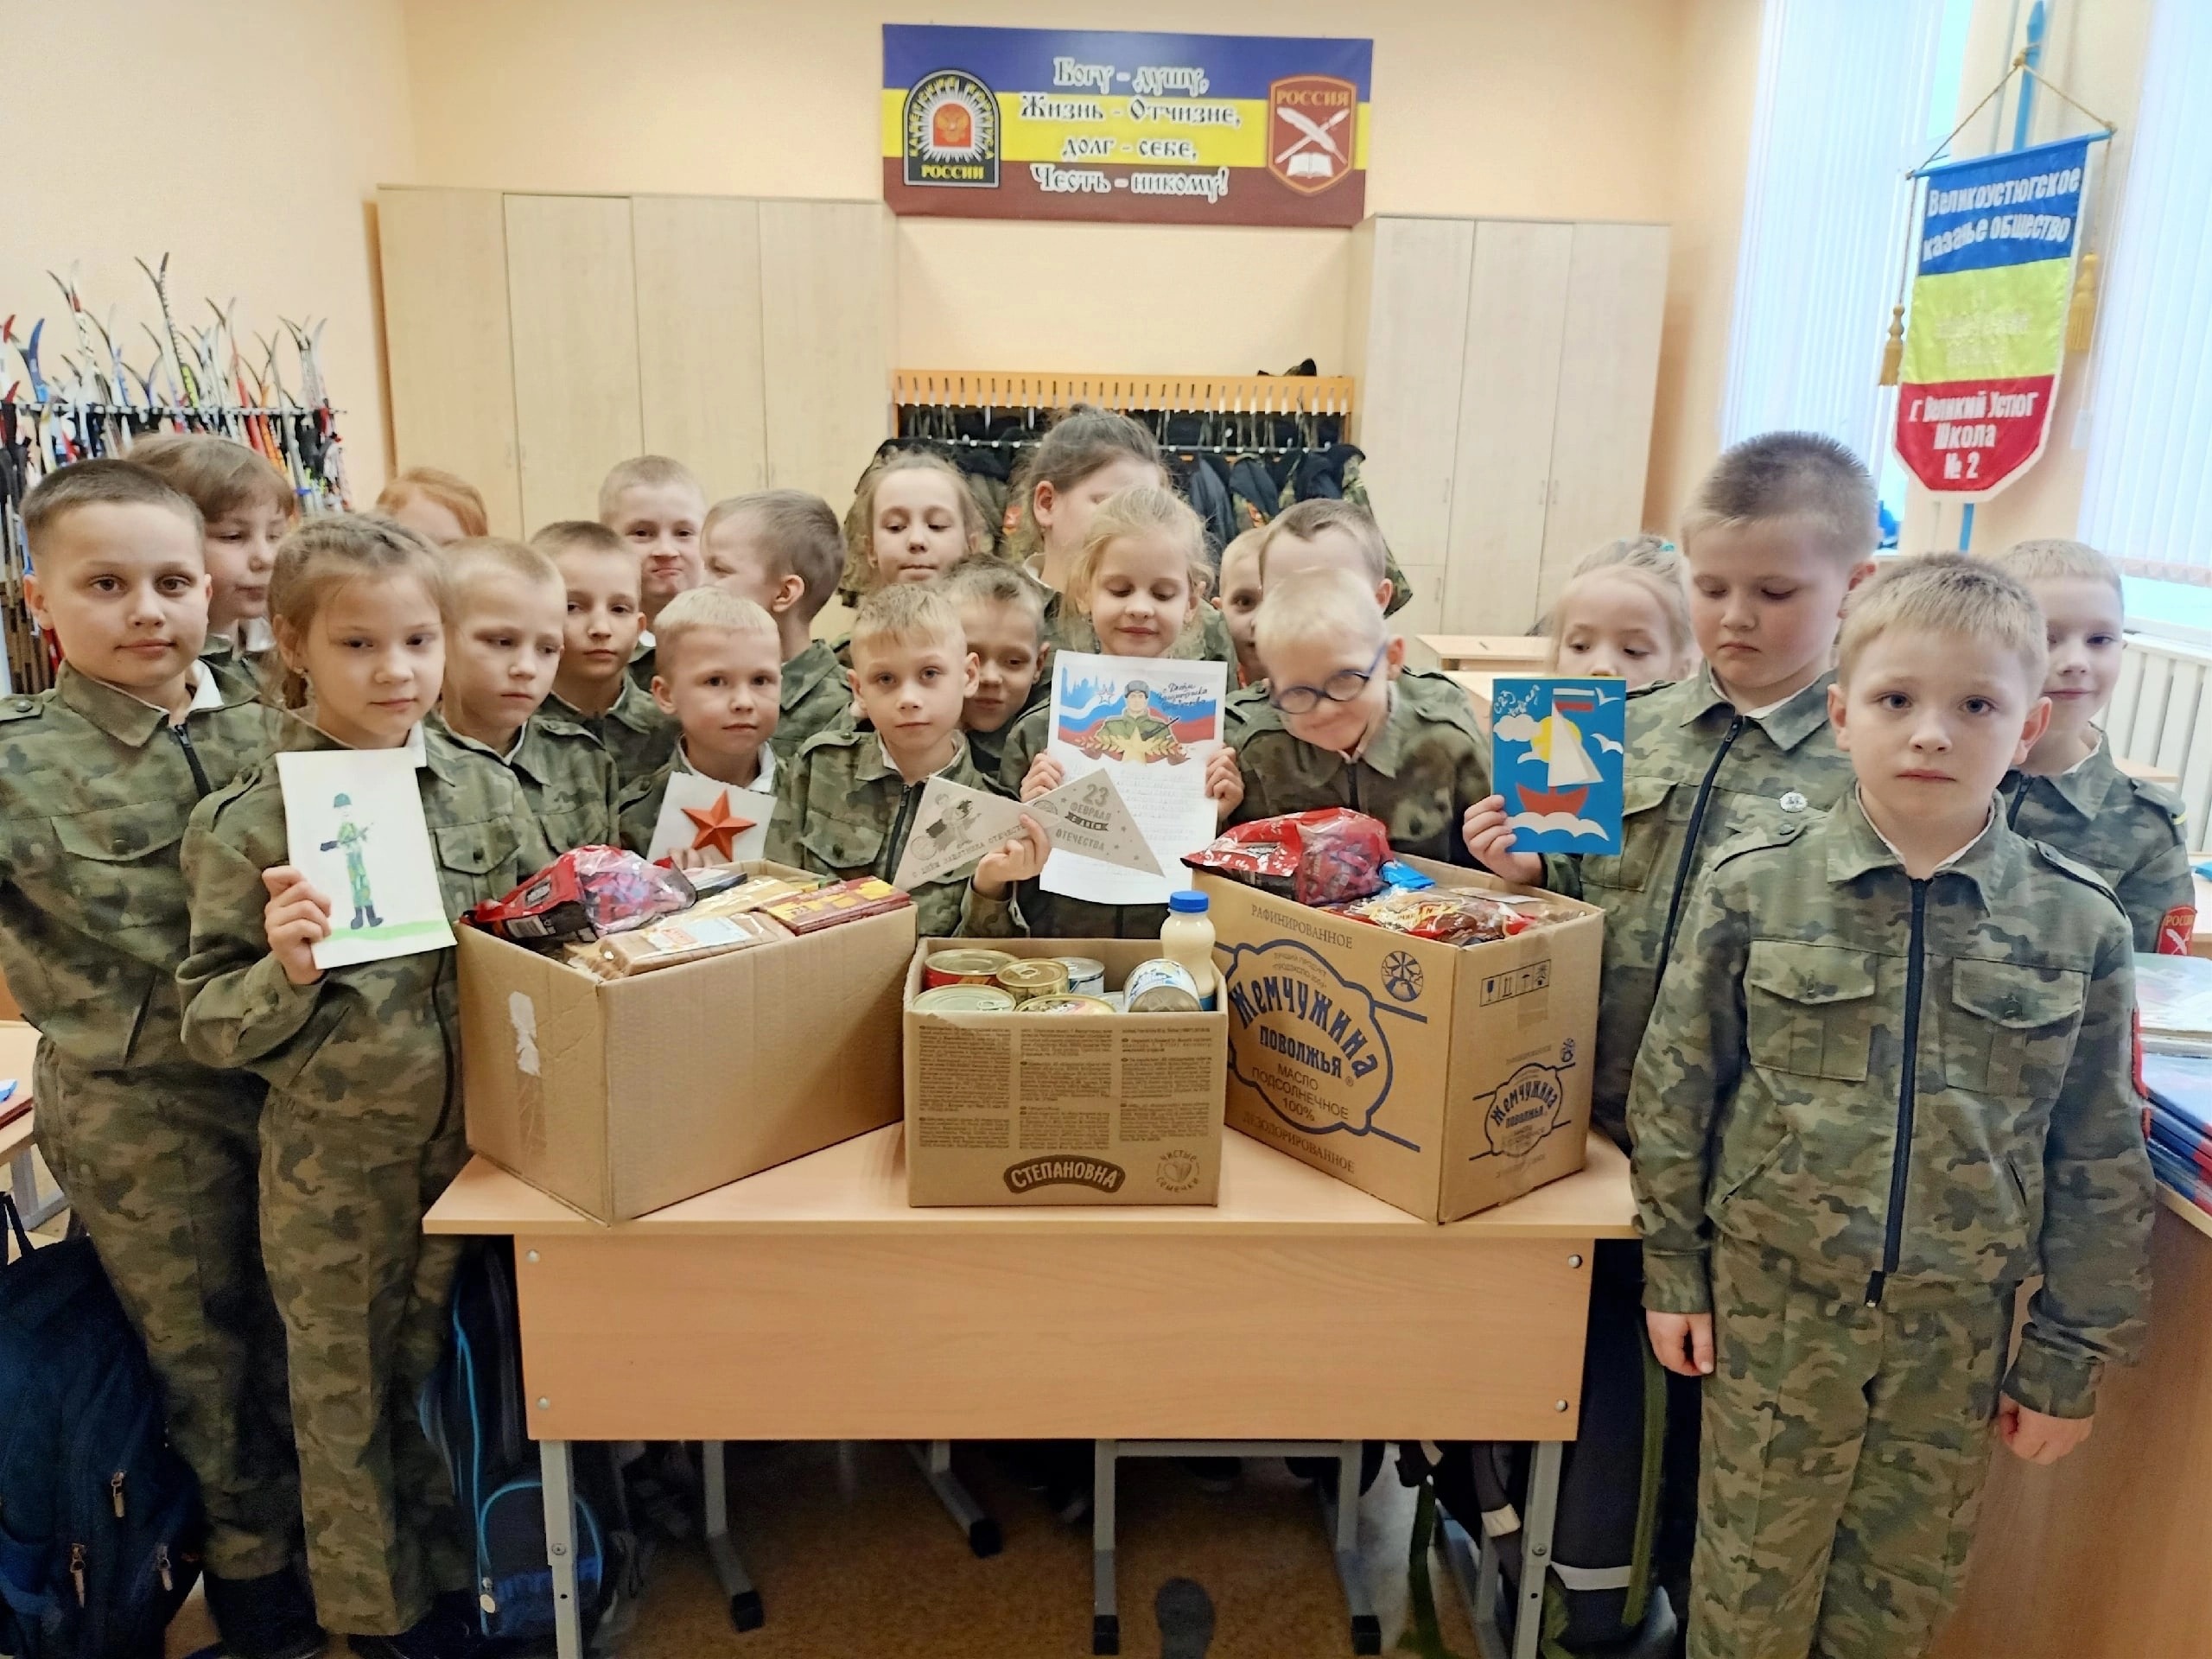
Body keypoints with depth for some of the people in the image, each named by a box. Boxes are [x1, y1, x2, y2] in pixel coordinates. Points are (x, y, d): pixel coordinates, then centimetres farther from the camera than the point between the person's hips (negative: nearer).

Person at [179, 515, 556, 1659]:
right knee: (348, 1404, 15)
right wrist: (285, 971, -26)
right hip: (332, 1166, -2)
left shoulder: (487, 791, -1)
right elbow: (209, 1026, -7)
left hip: (477, 1141, 3)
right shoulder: (248, 821, -9)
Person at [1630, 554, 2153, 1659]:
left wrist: (2071, 1358, 4)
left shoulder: (2081, 927, -6)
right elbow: (1675, 1088, -3)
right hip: (1774, 1303, -1)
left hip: (1958, 1328, 2)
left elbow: (2100, 1163, 1)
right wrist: (1672, 1268, 0)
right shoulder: (1753, 885, -10)